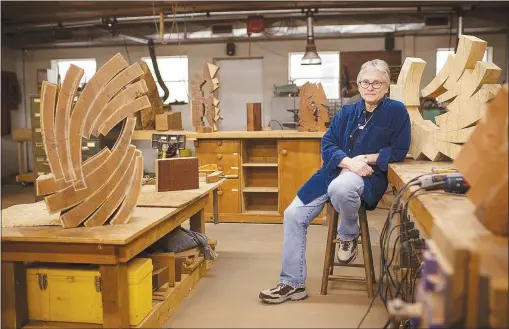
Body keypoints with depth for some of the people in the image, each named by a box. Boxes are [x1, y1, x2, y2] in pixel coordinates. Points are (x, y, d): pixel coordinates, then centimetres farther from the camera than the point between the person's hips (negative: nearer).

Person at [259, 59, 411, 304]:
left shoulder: (396, 111, 1)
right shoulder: (347, 112, 13)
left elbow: (399, 151, -4)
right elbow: (327, 145, 6)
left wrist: (366, 159, -14)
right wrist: (348, 162, -14)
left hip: (368, 176, -5)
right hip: (334, 172, 6)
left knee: (340, 187, -42)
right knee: (293, 215, -5)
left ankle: (349, 236, -8)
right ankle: (292, 283, 4)